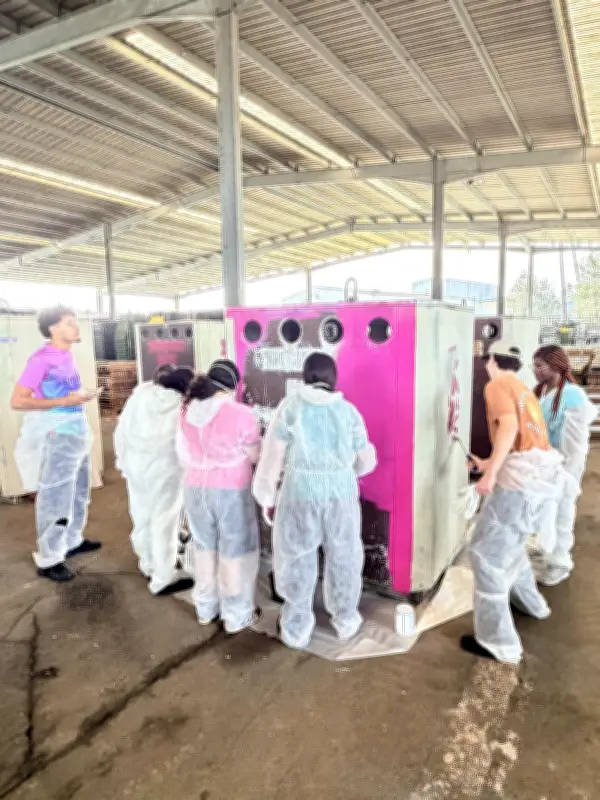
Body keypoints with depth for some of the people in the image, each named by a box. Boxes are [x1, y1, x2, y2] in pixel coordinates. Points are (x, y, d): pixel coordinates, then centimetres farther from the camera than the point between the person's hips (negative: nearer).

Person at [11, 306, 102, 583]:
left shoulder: (68, 356, 7)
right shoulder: (42, 358, -17)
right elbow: (17, 401, -20)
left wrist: (82, 396, 6)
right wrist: (65, 401, -23)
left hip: (75, 433, 8)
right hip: (55, 438, -8)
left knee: (78, 494, 20)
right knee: (55, 500, 2)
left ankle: (72, 541, 38)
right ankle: (47, 560, 17)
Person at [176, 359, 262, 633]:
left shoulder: (188, 411, 0)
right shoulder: (242, 414, -17)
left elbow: (184, 454, 9)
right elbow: (254, 456, -7)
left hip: (195, 488, 5)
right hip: (231, 491, -5)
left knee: (204, 546, 21)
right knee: (235, 551, 10)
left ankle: (205, 609, 35)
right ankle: (236, 616, 22)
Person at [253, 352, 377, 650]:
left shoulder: (291, 406, -6)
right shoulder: (348, 410, 0)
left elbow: (273, 455, -6)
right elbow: (366, 461, 6)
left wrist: (267, 496, 5)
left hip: (300, 493, -2)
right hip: (341, 493, 2)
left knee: (297, 559, 13)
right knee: (343, 557, 19)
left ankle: (297, 630, 27)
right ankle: (346, 621, 36)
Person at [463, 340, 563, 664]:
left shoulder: (497, 386, 0)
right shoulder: (525, 391, 27)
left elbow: (509, 426, -18)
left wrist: (490, 473, -20)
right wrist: (490, 464, 42)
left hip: (522, 475, -9)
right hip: (546, 472, 9)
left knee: (486, 551, -4)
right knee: (508, 541, 28)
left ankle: (497, 642, -1)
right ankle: (530, 603, 44)